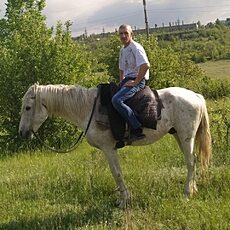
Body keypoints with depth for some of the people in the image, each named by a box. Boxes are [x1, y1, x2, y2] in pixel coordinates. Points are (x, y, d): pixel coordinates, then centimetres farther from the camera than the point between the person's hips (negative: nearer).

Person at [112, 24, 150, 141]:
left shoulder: (136, 48, -11)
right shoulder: (122, 50, 17)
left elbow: (145, 66, -24)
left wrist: (135, 82, -21)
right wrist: (121, 83, 15)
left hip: (137, 81, -10)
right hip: (127, 81, 10)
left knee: (116, 100, -29)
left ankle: (137, 129, -31)